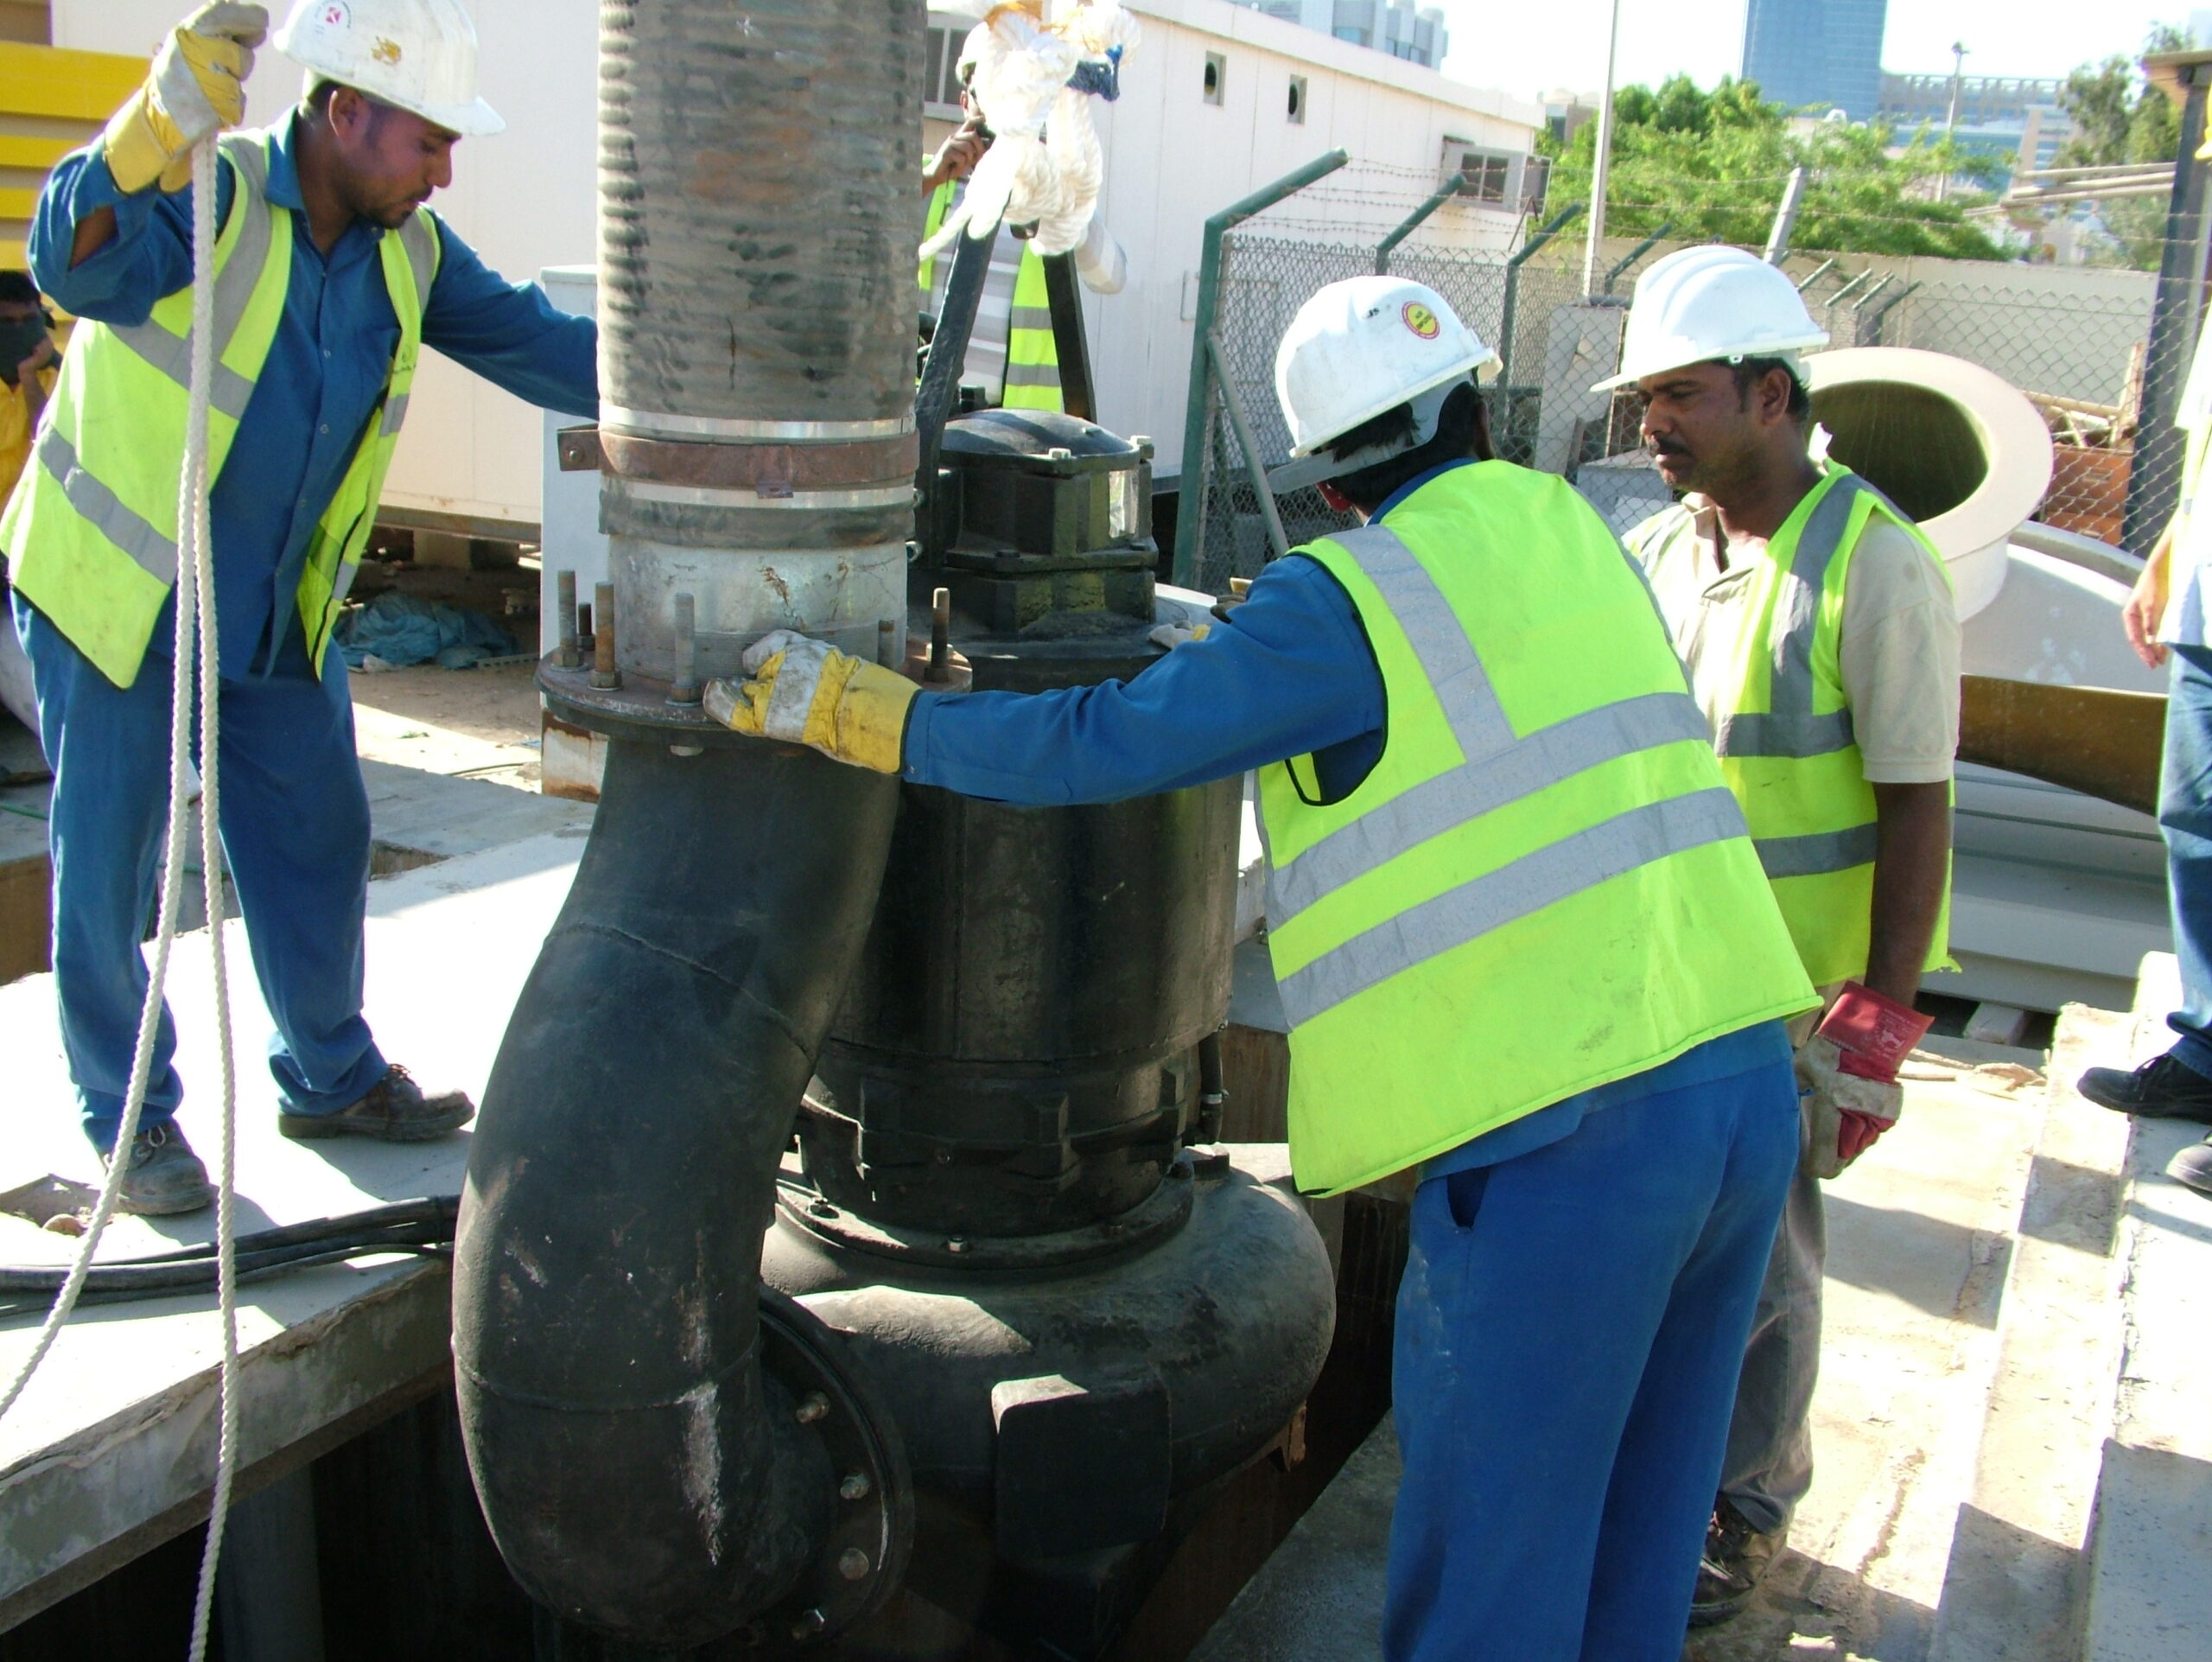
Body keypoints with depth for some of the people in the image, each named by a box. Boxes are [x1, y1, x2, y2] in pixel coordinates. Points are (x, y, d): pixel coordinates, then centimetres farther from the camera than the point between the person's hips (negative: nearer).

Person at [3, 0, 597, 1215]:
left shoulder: (408, 252, -2)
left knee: (317, 843, 13)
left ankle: (331, 1079, 30)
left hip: (279, 613, 6)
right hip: (113, 592, -6)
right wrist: (157, 132, -58)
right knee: (108, 868, 3)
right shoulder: (211, 196, -21)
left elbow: (537, 344, 0)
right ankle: (130, 1117, 21)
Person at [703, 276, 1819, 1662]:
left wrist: (851, 709, 1)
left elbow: (1110, 744, -8)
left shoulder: (1348, 603, -7)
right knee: (1638, 1529, 24)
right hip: (1748, 1084, 7)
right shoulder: (1572, 531, 14)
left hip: (1565, 1139, -7)